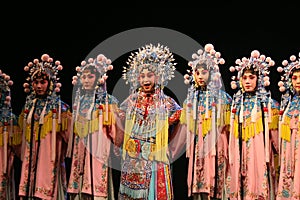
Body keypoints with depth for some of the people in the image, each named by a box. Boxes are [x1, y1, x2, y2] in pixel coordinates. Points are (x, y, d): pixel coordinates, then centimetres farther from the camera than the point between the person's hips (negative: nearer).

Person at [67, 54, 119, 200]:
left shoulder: (107, 100, -1)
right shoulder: (79, 100, 14)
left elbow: (113, 128, -4)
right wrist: (71, 149, 16)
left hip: (98, 147, -5)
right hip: (80, 147, 5)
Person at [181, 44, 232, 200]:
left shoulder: (221, 97, 0)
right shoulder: (191, 98, 11)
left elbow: (226, 127, 0)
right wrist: (188, 147, 11)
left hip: (214, 145, -3)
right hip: (196, 144, 3)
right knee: (196, 177, 0)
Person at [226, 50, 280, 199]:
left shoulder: (268, 103, 2)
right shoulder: (237, 103, 12)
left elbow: (274, 135, 1)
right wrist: (231, 157, 11)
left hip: (259, 152, -3)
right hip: (240, 152, 3)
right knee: (240, 184, 1)